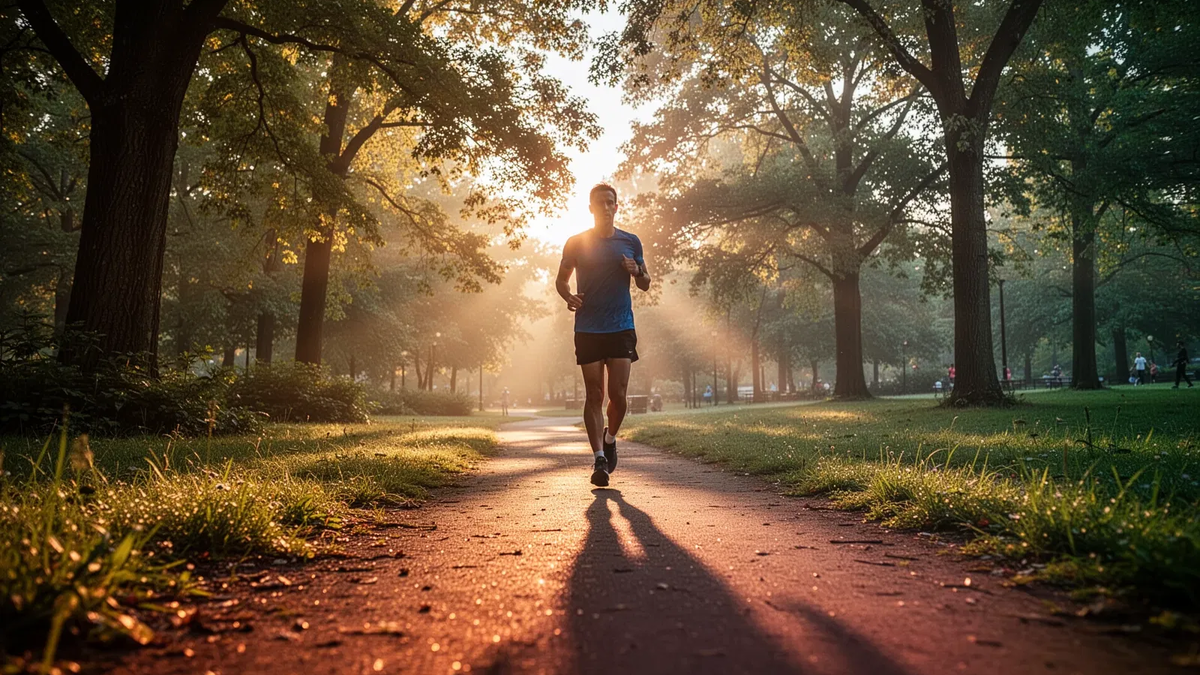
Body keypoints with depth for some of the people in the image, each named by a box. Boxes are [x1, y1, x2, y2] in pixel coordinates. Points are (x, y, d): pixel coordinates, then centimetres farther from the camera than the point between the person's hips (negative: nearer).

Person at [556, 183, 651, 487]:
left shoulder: (631, 242, 9)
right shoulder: (576, 243, 6)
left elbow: (645, 284, 15)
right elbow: (561, 279, 14)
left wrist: (636, 272, -8)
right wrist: (568, 296, -8)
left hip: (622, 328, 1)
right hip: (587, 329, 0)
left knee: (618, 393, -5)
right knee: (594, 394, -2)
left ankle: (610, 439, 24)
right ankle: (599, 458, 1)